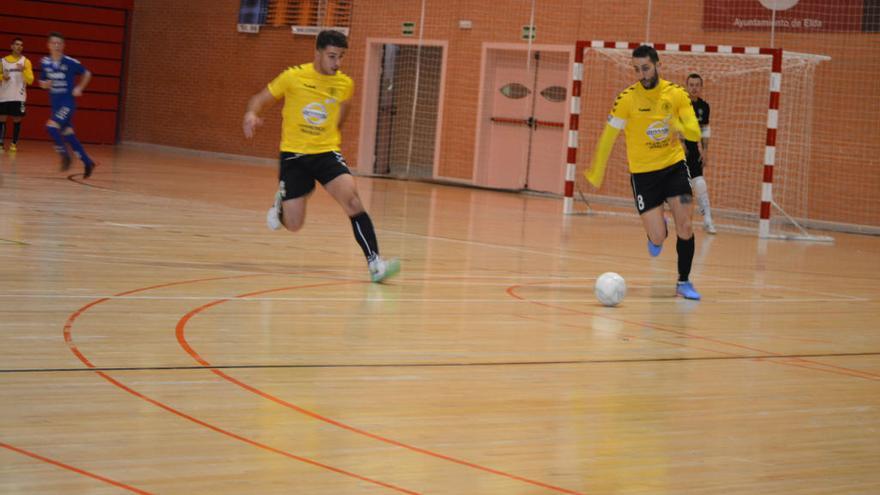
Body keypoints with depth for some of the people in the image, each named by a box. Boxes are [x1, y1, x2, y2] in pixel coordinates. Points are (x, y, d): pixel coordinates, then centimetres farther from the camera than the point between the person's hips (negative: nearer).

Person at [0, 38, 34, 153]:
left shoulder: (25, 61, 3)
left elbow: (30, 80, -4)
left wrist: (24, 70, -20)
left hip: (19, 96, -1)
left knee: (17, 119, 0)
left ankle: (14, 143, 8)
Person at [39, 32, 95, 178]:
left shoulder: (70, 62, -10)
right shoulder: (44, 63, 2)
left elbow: (87, 74, 5)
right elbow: (42, 82, 14)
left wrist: (79, 88, -2)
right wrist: (45, 84, -8)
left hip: (68, 103, -6)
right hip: (55, 104, 6)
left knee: (51, 126, -24)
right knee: (68, 134, 10)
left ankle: (64, 154, -7)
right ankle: (87, 162, 22)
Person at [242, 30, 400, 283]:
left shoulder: (345, 84, -2)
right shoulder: (294, 77, -9)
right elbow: (260, 99, -1)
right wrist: (251, 114, -21)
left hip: (327, 153, 1)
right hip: (293, 155, -1)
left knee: (352, 199, -24)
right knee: (293, 225, 1)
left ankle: (374, 263, -25)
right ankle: (281, 201, 38)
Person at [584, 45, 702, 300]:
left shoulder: (676, 94, -6)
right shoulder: (627, 99, -13)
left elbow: (695, 133, -8)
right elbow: (608, 138, -7)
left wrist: (679, 126, -31)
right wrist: (595, 174, -5)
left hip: (674, 165, 2)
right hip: (643, 172, -2)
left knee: (685, 227, -8)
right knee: (658, 239, -8)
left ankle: (684, 282, 11)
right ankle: (656, 233, 32)